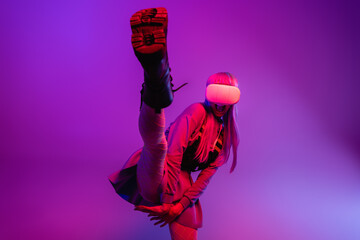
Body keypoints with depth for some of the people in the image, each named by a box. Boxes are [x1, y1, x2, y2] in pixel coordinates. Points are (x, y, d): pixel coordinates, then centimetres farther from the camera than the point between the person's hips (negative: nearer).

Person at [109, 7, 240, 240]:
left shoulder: (227, 135, 14)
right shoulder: (197, 111, -2)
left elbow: (208, 173, 6)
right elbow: (174, 151, -13)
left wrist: (180, 205, -6)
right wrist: (170, 197, -20)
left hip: (182, 185, 7)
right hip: (156, 178, -6)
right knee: (156, 142, -38)